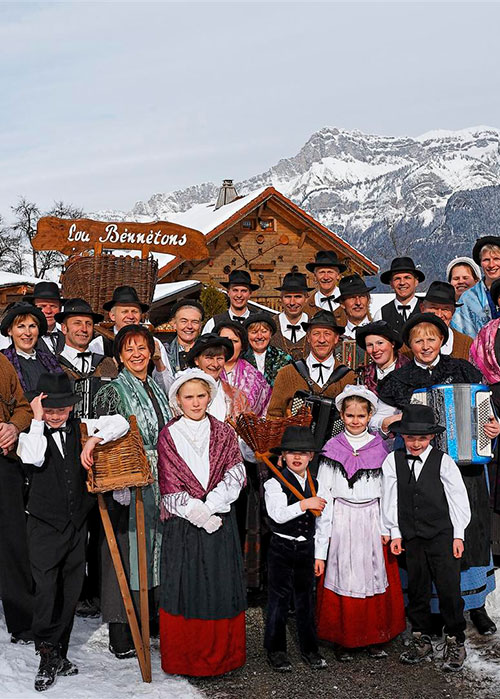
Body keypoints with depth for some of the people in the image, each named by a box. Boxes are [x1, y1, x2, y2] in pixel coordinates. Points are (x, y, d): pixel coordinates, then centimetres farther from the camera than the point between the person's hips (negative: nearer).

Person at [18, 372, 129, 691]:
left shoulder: (81, 428, 4)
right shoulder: (32, 434, -3)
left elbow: (120, 423, -2)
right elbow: (34, 458, -24)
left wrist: (93, 440, -15)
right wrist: (37, 420, -18)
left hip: (77, 522, 3)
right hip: (45, 524, -3)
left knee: (71, 591, 10)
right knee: (47, 588, -12)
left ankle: (58, 654, 24)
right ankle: (47, 656, 1)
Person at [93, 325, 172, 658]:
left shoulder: (157, 388, 13)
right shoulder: (112, 392, -6)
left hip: (159, 480, 6)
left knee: (155, 543, 13)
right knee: (127, 549, -3)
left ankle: (154, 615, 27)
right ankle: (122, 633, 5)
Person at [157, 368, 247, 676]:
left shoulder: (224, 433, 6)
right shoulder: (168, 436, 0)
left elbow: (235, 477, -3)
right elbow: (171, 488, -4)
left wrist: (208, 507, -15)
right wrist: (200, 517, -12)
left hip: (221, 523, 2)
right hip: (182, 527, -2)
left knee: (222, 589, 5)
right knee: (184, 589, 4)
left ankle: (222, 656, 20)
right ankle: (183, 659, 18)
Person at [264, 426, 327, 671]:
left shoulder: (314, 484, 7)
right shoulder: (275, 482, -8)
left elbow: (319, 518, 15)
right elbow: (278, 514, -21)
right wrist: (305, 503, -27)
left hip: (306, 547, 4)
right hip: (282, 548, -4)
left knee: (306, 599, 12)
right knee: (279, 599, 3)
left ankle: (309, 648, 24)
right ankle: (275, 650, 17)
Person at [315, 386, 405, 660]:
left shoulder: (379, 448, 4)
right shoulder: (332, 449, 0)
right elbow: (324, 497, -2)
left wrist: (387, 527, -5)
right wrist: (320, 549, -5)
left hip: (372, 523, 1)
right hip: (341, 523, -1)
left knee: (375, 579, 6)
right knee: (342, 579, 3)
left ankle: (375, 639, 23)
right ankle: (343, 640, 19)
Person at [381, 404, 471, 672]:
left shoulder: (443, 462, -6)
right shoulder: (393, 462, 0)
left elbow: (458, 500, -1)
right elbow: (390, 499, 5)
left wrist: (458, 535, 0)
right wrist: (395, 534, 5)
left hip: (442, 536, -2)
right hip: (411, 538, 2)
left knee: (449, 589, -1)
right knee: (417, 589, 11)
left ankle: (455, 642, 16)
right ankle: (421, 639, 25)